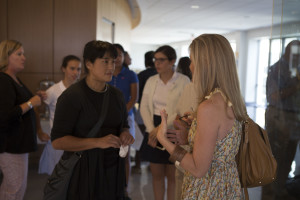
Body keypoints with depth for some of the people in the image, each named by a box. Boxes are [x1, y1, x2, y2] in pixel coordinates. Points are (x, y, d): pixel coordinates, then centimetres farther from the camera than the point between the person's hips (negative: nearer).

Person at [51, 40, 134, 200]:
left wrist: (125, 135, -3)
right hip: (82, 171, -5)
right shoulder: (71, 96, -12)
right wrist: (98, 142, -25)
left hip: (112, 168, 6)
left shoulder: (116, 95, 8)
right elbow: (57, 141, -17)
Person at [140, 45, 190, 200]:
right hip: (153, 131, 4)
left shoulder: (184, 81, -8)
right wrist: (151, 129, -11)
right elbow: (144, 107, 4)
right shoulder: (151, 80, 6)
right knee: (156, 174, 13)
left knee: (172, 176, 8)